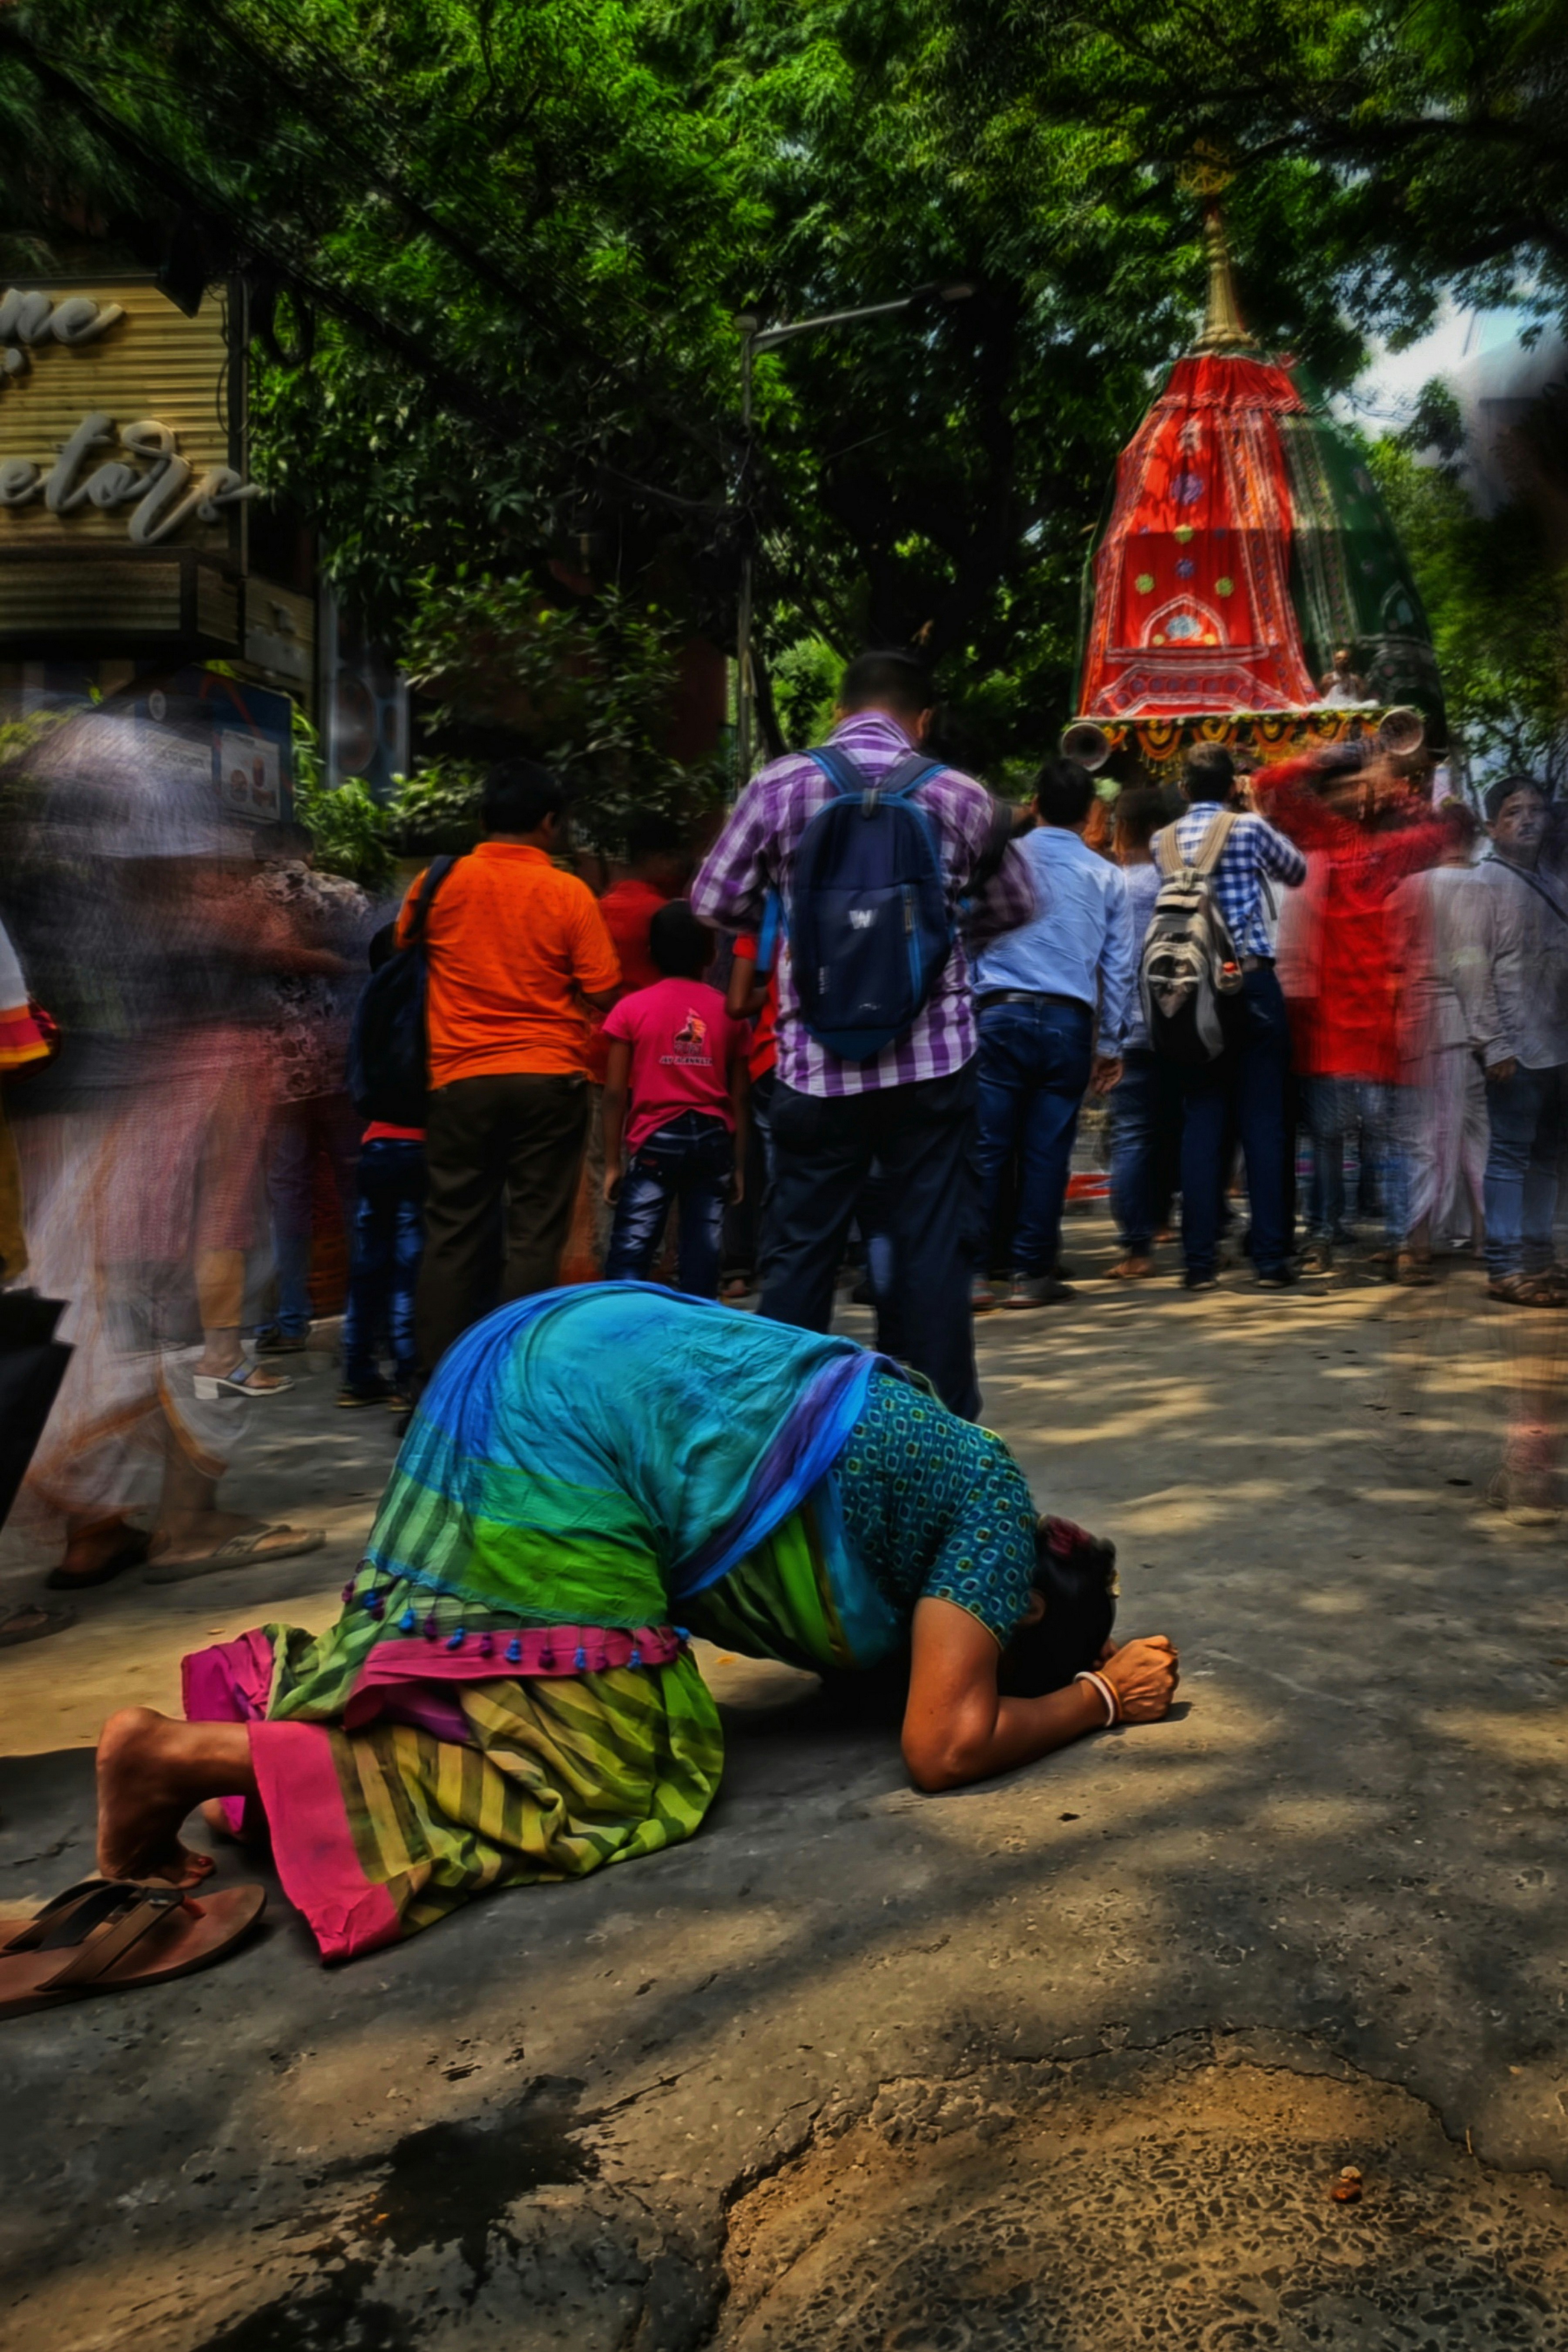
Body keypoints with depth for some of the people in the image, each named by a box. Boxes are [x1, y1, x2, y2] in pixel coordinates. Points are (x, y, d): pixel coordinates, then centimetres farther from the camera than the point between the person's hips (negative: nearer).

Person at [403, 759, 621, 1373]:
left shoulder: (439, 883, 1)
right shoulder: (569, 894, -4)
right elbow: (604, 994, -5)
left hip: (460, 1080, 2)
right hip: (549, 1078, -2)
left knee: (452, 1236, 9)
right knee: (535, 1237, 3)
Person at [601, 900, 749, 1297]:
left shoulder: (631, 1008, 0)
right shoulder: (728, 1011, 6)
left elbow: (616, 1093, -2)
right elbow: (738, 1096, 5)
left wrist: (612, 1162, 3)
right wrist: (738, 1164, 11)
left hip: (658, 1139, -2)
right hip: (714, 1139, 2)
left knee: (630, 1254, -1)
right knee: (703, 1257, 5)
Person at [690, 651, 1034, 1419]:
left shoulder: (779, 786, -1)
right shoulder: (960, 796, 1)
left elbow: (714, 902, 4)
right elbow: (1014, 908, 15)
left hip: (816, 1064, 0)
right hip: (935, 1060, 0)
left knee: (799, 1251, 9)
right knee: (935, 1248, 6)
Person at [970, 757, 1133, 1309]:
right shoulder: (1107, 877, 9)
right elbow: (1118, 965, 11)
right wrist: (1111, 1044, 17)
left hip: (1002, 1015, -1)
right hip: (1069, 1022, 1)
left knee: (985, 1148, 0)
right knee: (1047, 1152, 5)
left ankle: (970, 1271, -2)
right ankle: (1032, 1273, 10)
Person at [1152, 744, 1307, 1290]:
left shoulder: (1162, 841, 7)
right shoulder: (1250, 829, 0)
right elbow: (1297, 871, 17)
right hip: (1252, 982, -2)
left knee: (1201, 1123, 4)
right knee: (1263, 1122, 1)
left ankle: (1201, 1260, 3)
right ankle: (1270, 1256, 2)